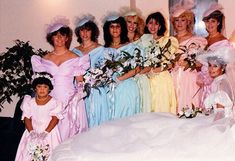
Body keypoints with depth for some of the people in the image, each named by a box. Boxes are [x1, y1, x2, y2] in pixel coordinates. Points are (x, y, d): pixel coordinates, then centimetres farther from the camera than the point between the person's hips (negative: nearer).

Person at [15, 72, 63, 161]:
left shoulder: (54, 102, -2)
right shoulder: (30, 102, 7)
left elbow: (55, 119, -8)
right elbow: (27, 118, 3)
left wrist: (46, 132, -18)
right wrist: (31, 131, -13)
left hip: (49, 133, -2)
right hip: (33, 133, 2)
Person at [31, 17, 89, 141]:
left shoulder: (74, 58, 2)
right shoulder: (45, 59, 9)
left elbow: (80, 81, 4)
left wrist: (80, 91, -12)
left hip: (70, 99, -2)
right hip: (51, 99, 2)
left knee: (70, 131, -4)